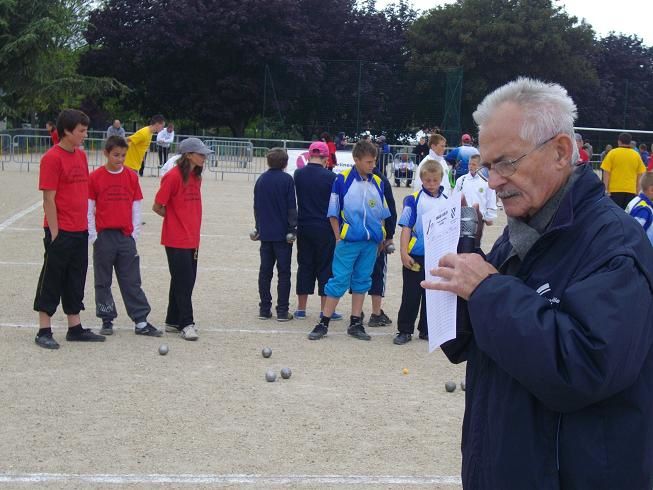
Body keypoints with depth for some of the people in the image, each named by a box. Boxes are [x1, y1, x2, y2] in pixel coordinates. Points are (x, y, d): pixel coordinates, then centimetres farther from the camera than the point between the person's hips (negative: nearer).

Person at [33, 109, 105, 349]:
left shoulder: (81, 156, 11)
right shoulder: (52, 158, -13)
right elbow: (49, 198, -15)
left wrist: (86, 224, 14)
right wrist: (54, 232, -15)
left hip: (80, 230, 8)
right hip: (60, 231, -8)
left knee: (75, 280, 13)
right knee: (52, 280, 1)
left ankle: (75, 328, 22)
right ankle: (44, 332, 9)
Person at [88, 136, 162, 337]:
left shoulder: (131, 177, 4)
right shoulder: (95, 177, -3)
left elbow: (136, 208, 8)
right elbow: (89, 209, 0)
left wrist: (134, 234, 2)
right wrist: (93, 236, -5)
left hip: (126, 236, 2)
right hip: (104, 236, -2)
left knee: (132, 281, 4)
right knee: (103, 282, 7)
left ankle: (141, 322, 6)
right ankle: (107, 321, 16)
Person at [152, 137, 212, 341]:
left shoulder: (196, 177, 9)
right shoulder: (173, 176, -14)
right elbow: (157, 207, -10)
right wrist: (174, 217, 2)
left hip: (192, 238, 8)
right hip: (176, 239, -8)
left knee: (186, 281, 13)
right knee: (183, 282, -5)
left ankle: (173, 321, 22)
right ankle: (186, 324, 0)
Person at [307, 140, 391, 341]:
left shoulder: (378, 183, 7)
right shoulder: (342, 180, -6)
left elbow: (382, 214, 15)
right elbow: (333, 213, -1)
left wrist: (379, 239, 11)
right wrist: (339, 238, -3)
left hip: (371, 242, 4)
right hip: (348, 241, -4)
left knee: (362, 281, 10)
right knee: (339, 281, -3)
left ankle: (355, 323, 19)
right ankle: (324, 323, 4)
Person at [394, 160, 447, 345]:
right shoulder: (413, 200, -5)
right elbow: (406, 227, -7)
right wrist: (404, 252, -12)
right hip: (416, 256, -3)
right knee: (411, 295, 3)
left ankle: (426, 330, 23)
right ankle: (405, 331, 11)